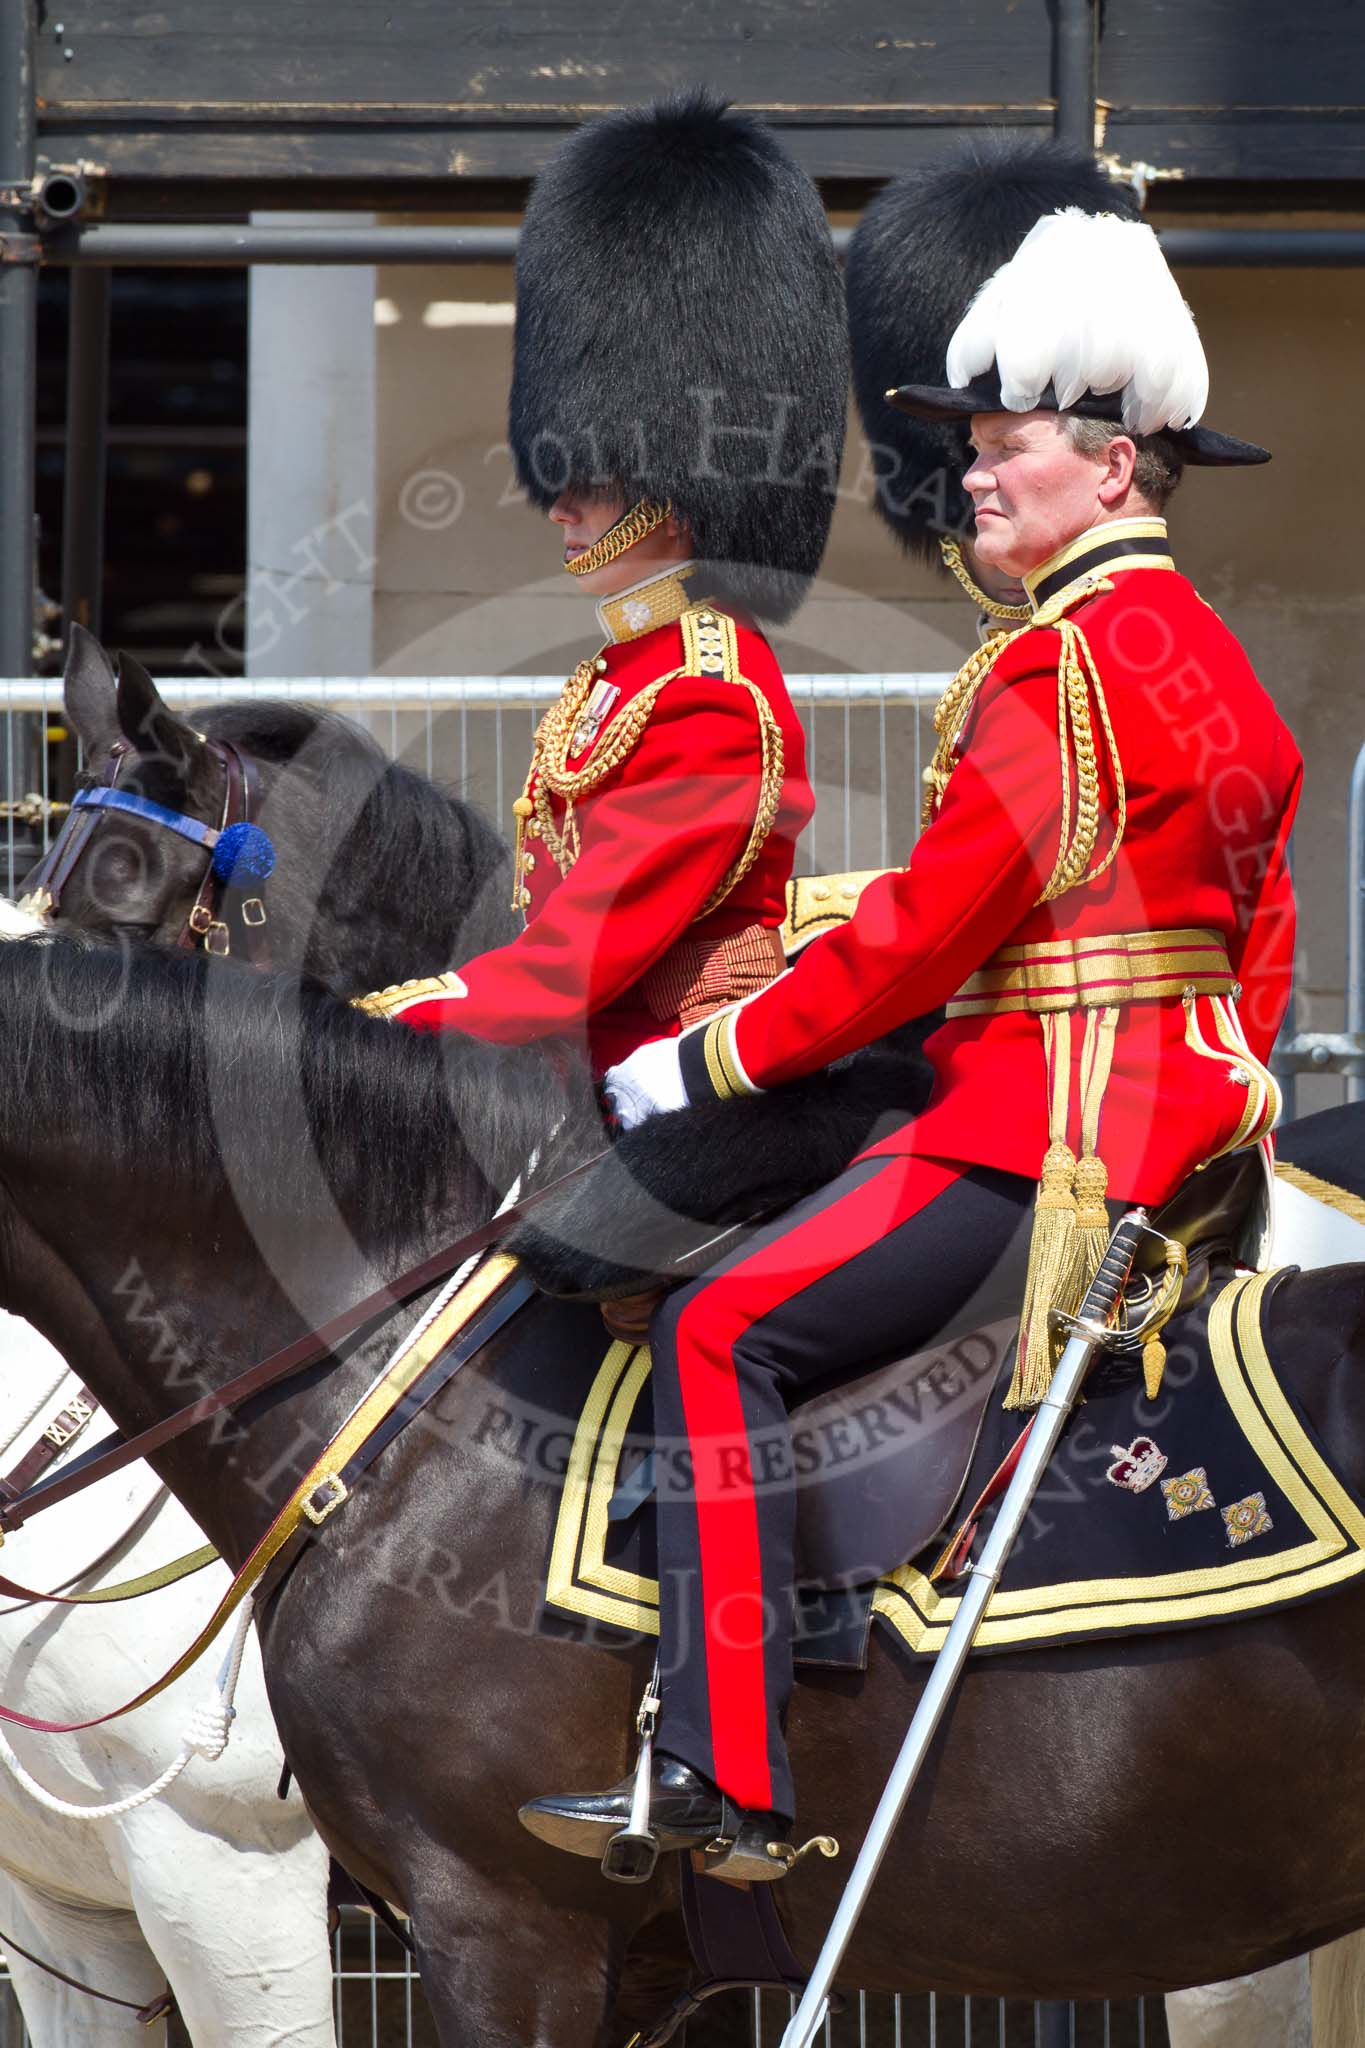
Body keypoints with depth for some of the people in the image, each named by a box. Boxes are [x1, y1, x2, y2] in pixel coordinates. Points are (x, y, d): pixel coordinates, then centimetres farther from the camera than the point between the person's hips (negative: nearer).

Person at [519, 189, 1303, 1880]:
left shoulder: (1061, 669, -15)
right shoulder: (1213, 659, 16)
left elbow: (925, 930, -16)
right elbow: (1260, 927, 20)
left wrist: (709, 1059, -9)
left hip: (1048, 1129, -11)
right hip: (1189, 1102, 11)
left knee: (719, 1336, -13)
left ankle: (725, 1786, -17)